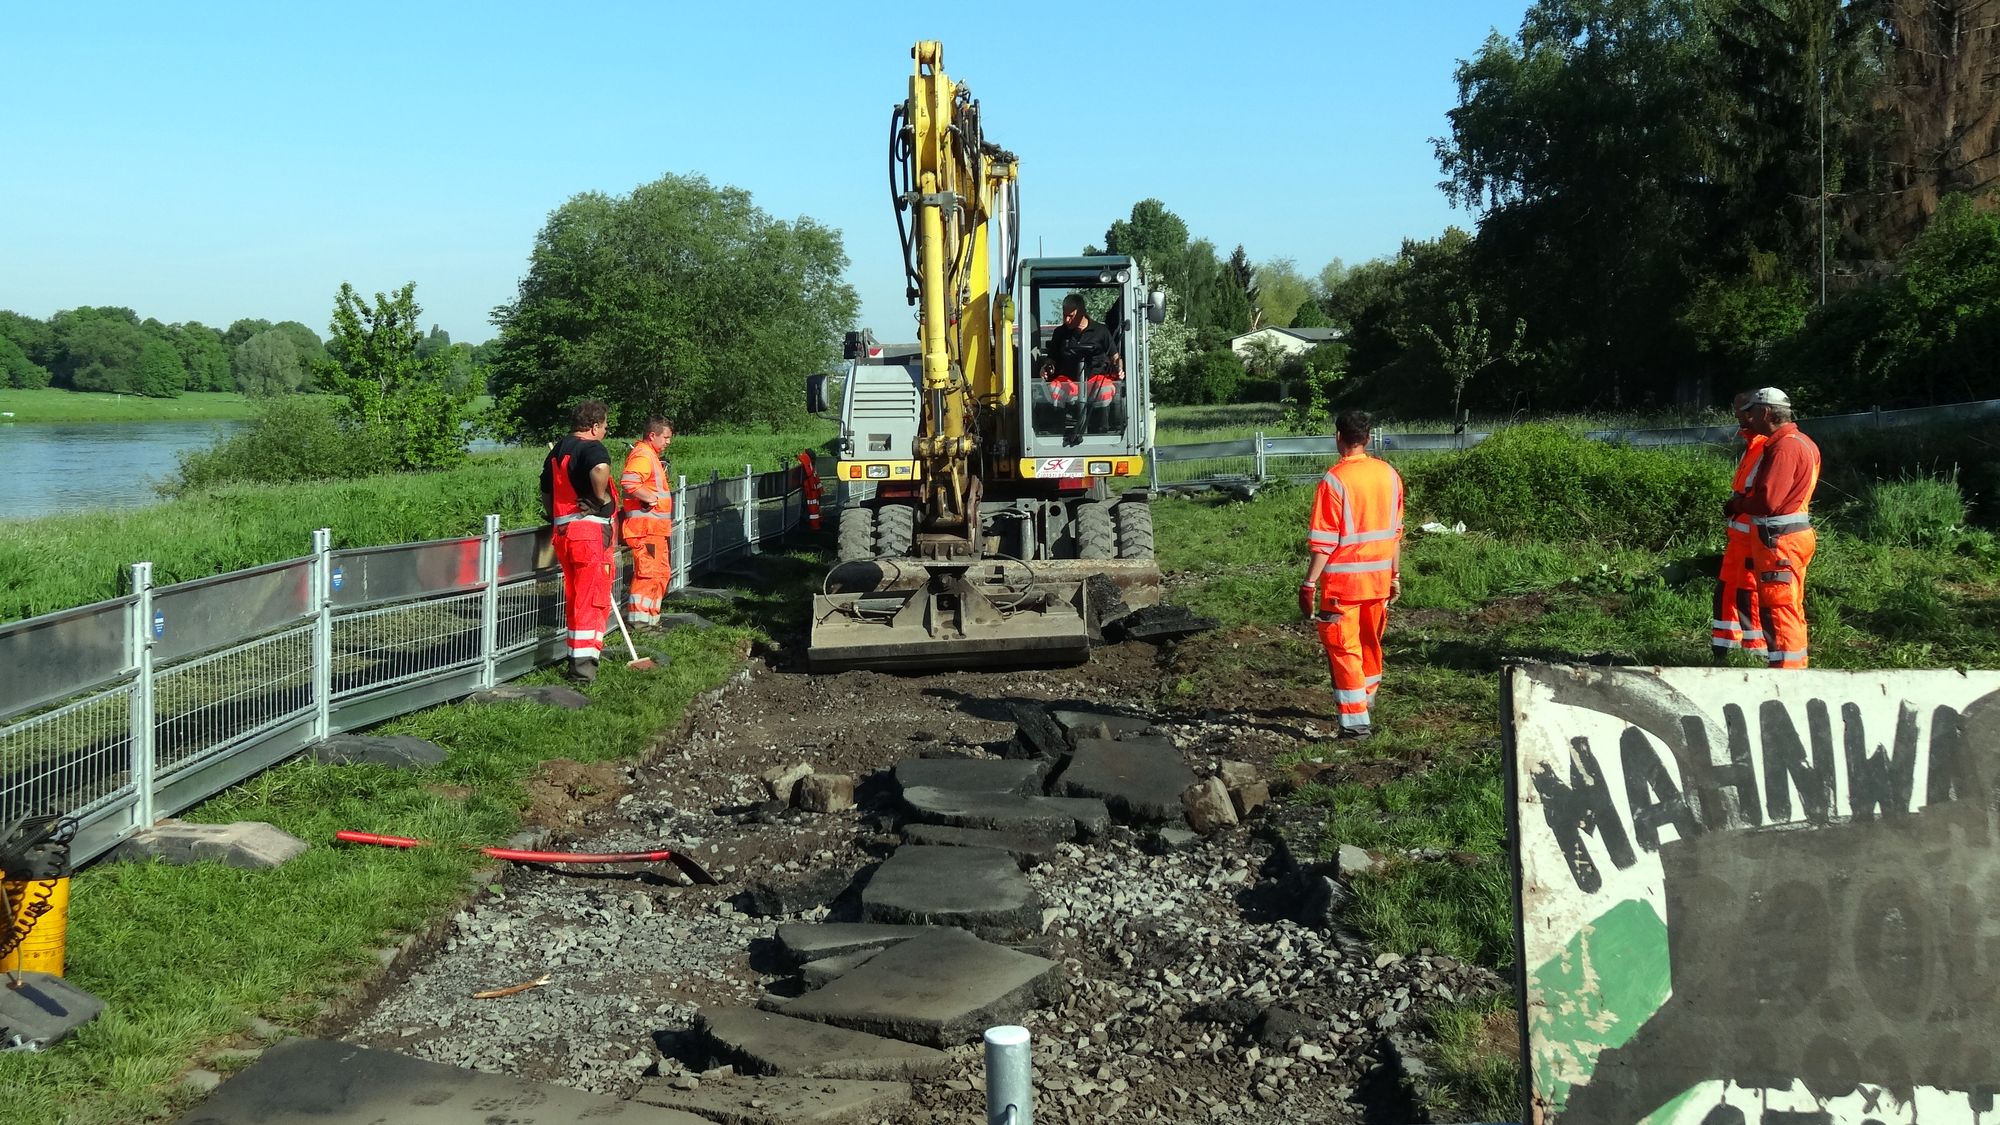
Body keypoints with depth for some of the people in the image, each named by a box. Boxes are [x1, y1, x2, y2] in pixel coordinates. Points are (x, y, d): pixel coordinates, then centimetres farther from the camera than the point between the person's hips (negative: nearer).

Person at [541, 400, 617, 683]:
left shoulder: (555, 452, 18)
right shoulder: (592, 448, -10)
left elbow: (546, 494, 25)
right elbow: (600, 470, -33)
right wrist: (602, 498, -17)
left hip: (562, 531, 8)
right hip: (591, 530, -8)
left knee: (575, 600, 19)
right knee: (593, 601, -4)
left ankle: (577, 657, 27)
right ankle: (583, 666, -7)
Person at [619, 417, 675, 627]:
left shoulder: (651, 456, 21)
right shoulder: (642, 455, -14)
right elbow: (628, 482, -31)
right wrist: (652, 498, -23)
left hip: (656, 527, 11)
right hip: (645, 526, -11)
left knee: (661, 572, 16)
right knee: (650, 573, -12)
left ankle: (651, 618, 24)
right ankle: (640, 619, -10)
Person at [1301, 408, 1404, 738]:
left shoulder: (1335, 479, -15)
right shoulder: (1389, 475, 2)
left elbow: (1324, 541, -16)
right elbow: (1395, 532, 8)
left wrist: (1309, 583, -12)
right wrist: (1395, 575, 16)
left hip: (1343, 579, -6)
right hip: (1379, 577, 6)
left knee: (1343, 648, 2)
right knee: (1370, 643, 20)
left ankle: (1356, 721, 1)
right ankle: (1364, 705, 34)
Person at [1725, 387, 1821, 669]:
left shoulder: (1785, 447, -19)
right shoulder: (1800, 442, 14)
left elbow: (1768, 500, -25)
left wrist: (1737, 505, -8)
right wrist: (1743, 501, 7)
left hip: (1780, 540, -11)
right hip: (1790, 536, 11)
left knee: (1778, 609, -7)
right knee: (1790, 608, 18)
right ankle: (1796, 666, 27)